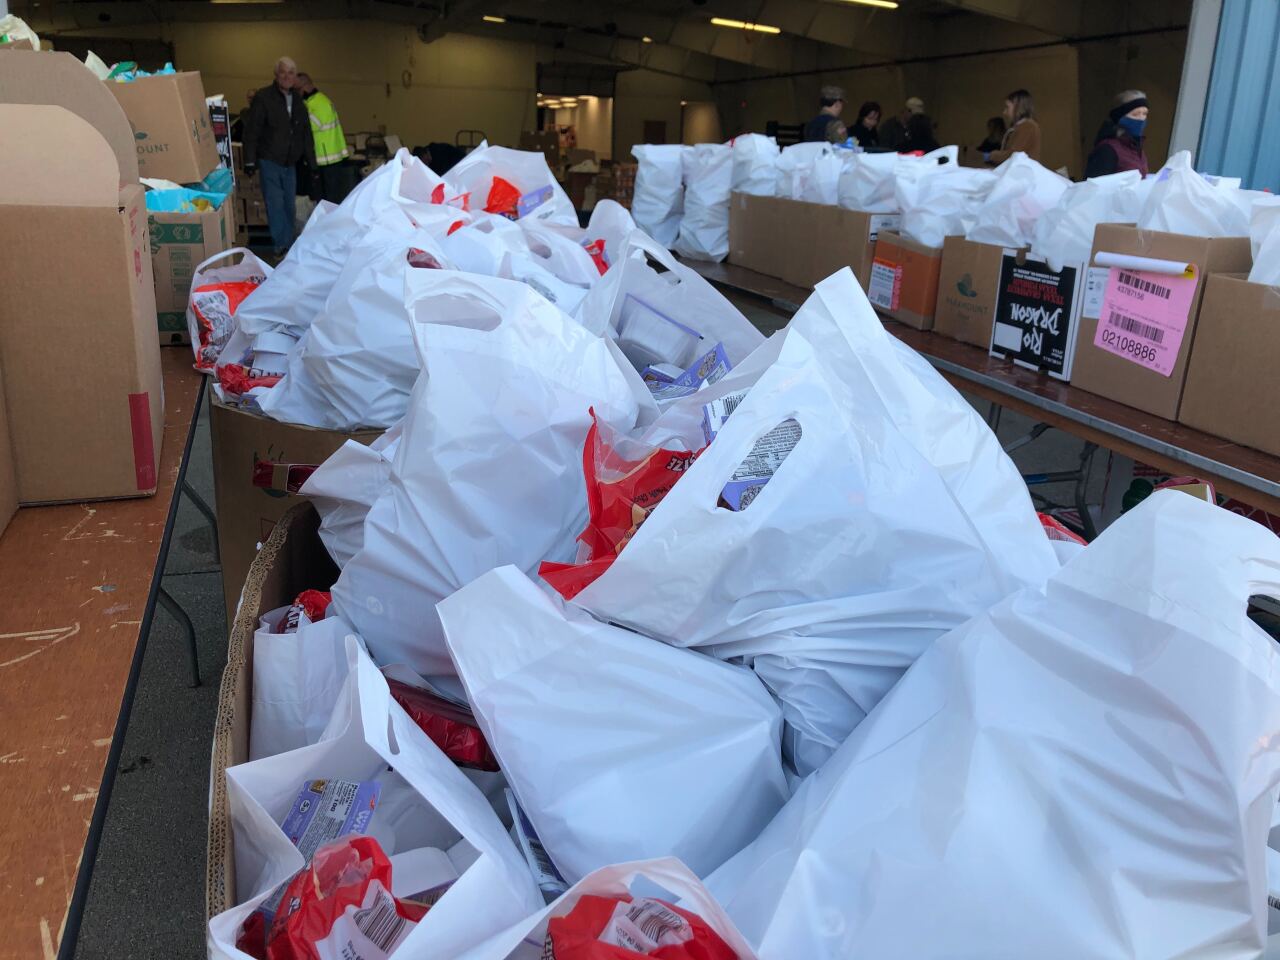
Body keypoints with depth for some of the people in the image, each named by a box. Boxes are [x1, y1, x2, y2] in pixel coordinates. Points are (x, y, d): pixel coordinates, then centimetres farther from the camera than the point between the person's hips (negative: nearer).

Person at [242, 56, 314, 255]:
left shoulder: (299, 101, 10)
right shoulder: (263, 98, -6)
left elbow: (306, 133, 17)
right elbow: (251, 131, -8)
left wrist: (311, 162, 14)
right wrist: (250, 161, -12)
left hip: (290, 163, 5)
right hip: (270, 162, -5)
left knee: (289, 206, 10)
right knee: (276, 205, -7)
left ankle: (288, 246, 20)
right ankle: (281, 247, -2)